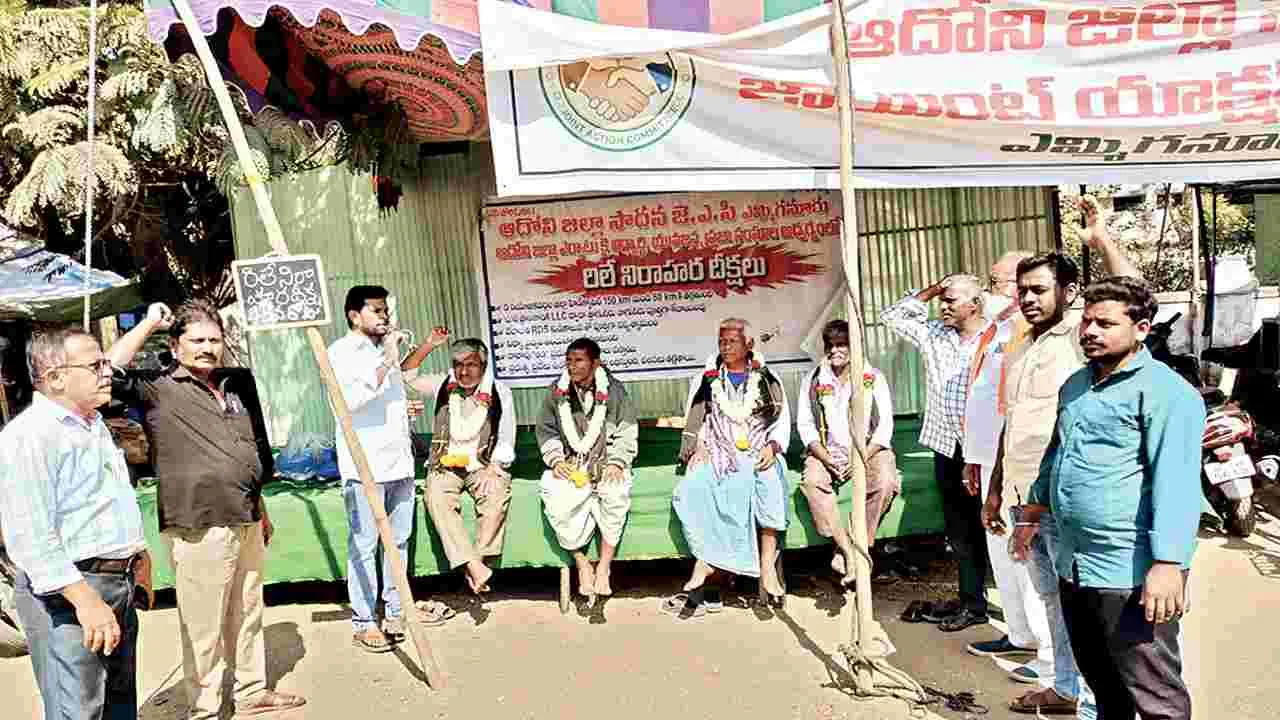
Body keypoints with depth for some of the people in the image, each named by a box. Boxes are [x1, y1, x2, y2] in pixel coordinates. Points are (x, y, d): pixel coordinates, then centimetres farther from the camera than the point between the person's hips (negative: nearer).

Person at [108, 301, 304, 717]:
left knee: (248, 615, 18)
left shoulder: (238, 383, 12)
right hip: (198, 528, -6)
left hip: (247, 522, 6)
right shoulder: (158, 389, -6)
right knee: (203, 626, 3)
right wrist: (149, 324, -14)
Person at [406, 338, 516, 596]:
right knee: (437, 498, -31)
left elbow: (506, 441, 3)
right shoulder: (443, 386, 8)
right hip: (445, 464, 1)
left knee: (497, 496, -32)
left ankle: (476, 562, -22)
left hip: (484, 465, -1)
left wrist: (492, 469, -13)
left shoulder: (499, 393, 2)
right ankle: (475, 566, -34)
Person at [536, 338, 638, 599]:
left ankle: (603, 568, -18)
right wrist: (556, 460, -3)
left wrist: (616, 462, -11)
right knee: (555, 499, -30)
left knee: (616, 494, -33)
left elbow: (627, 432, 3)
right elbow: (546, 431, 13)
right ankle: (582, 563, -10)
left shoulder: (614, 390, 3)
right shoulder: (556, 391, 8)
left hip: (606, 463, -1)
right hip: (569, 464, 2)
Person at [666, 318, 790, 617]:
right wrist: (697, 447, -1)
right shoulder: (705, 380, 19)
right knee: (691, 491, -29)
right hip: (716, 453, 1)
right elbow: (693, 422, 16)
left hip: (758, 452, -1)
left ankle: (767, 564, -28)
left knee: (769, 484, -34)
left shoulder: (767, 379, 17)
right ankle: (705, 562, -26)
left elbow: (782, 419, 13)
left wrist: (772, 446, -4)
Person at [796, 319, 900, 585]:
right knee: (812, 480, -30)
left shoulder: (872, 377, 3)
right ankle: (847, 549, -25)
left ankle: (856, 548, -19)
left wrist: (861, 458, -14)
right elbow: (805, 425, 3)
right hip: (827, 452, 1)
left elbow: (885, 425, -1)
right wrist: (827, 459, -12)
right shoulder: (813, 381, 6)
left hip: (869, 449, -1)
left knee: (884, 482, -31)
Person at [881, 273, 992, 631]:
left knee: (989, 529, 4)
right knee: (960, 532, 14)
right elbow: (891, 317, 13)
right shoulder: (935, 334, 9)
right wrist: (928, 292, 4)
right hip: (947, 449, 6)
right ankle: (971, 601, 26)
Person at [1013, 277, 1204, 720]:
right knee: (1100, 680, 23)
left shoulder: (1165, 391, -13)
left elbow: (1175, 483, -21)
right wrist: (1033, 512, 25)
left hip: (1131, 572, -8)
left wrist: (1168, 563, -26)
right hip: (1073, 565, 8)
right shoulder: (1075, 384, 13)